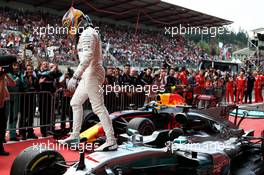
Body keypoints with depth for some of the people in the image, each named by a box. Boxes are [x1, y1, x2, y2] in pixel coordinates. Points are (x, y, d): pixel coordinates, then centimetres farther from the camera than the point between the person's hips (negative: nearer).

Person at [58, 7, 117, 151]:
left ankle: (111, 141, -6)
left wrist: (75, 76, -29)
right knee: (75, 103, 16)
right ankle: (75, 136, 25)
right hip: (89, 75, 11)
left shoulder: (87, 33, -12)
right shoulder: (87, 34, 21)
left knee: (98, 108, -10)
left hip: (92, 74, -11)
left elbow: (87, 57, -25)